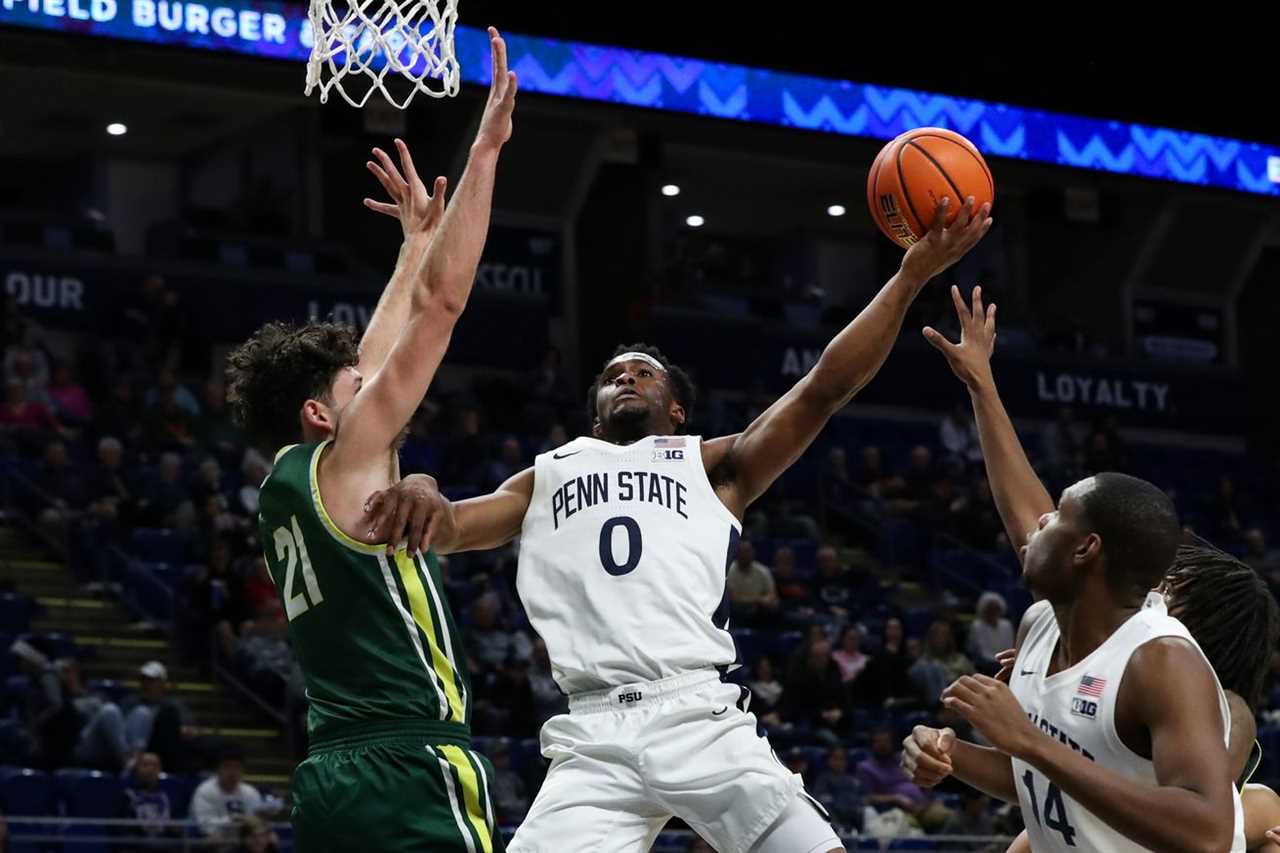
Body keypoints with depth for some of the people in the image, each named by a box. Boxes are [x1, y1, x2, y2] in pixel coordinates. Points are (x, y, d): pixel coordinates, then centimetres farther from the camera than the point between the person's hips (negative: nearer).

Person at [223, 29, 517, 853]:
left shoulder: (287, 483, 16)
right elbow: (441, 305, -7)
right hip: (412, 771, -9)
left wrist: (416, 242, 38)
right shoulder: (344, 463, -5)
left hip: (332, 775, 9)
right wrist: (485, 146, -5)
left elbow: (373, 356, 30)